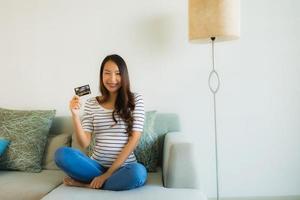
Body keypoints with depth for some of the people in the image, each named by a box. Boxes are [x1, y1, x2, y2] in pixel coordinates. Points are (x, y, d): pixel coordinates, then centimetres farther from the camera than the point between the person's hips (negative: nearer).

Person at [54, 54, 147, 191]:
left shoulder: (135, 100, 0)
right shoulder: (91, 103, 6)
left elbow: (134, 139, -8)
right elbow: (84, 143, 1)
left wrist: (108, 174, -12)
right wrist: (75, 115, -15)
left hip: (123, 168, -1)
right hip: (97, 165, 2)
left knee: (138, 172, -36)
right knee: (61, 154, -22)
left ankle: (86, 184, -12)